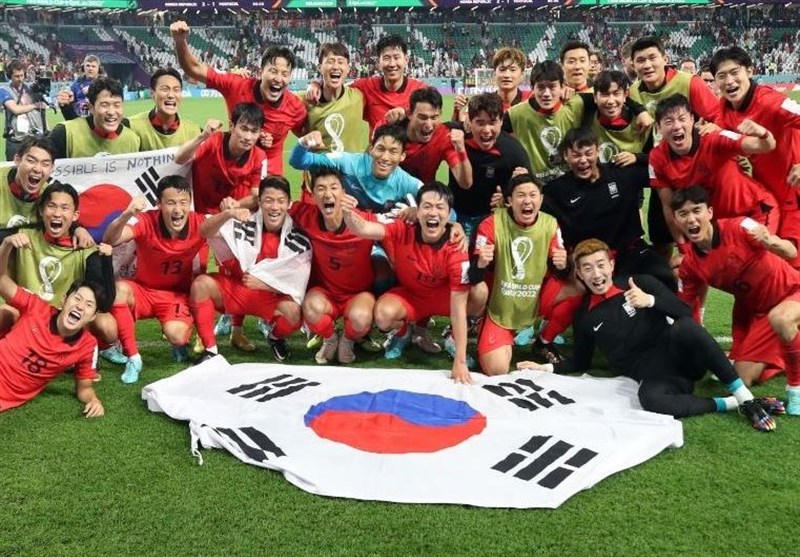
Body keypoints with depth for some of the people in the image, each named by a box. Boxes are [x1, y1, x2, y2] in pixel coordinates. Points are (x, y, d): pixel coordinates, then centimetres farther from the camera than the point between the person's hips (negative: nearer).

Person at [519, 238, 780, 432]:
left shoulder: (640, 283, 5)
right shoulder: (584, 318, 11)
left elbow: (685, 313, -3)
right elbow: (582, 362, 19)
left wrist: (651, 300, -19)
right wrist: (546, 368, 7)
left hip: (677, 356, 0)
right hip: (652, 375, 1)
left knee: (684, 327, -37)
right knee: (650, 399, -38)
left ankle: (747, 399, -26)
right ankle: (733, 404, -20)